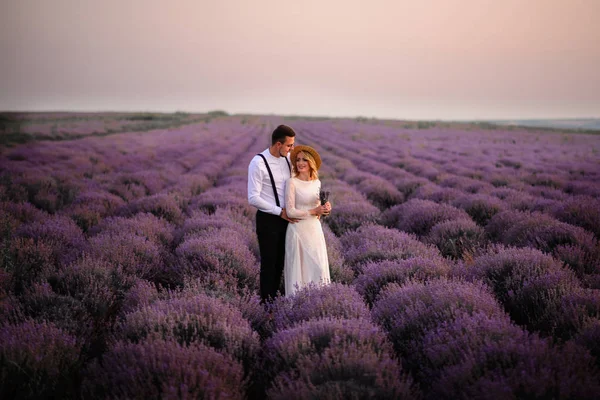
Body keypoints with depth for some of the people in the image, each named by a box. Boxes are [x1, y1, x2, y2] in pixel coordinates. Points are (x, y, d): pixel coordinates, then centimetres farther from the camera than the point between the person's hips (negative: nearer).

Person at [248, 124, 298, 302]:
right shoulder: (258, 163, -17)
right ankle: (266, 301, 16)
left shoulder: (287, 159, 3)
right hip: (268, 220, -6)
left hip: (286, 219, 6)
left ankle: (275, 298, 27)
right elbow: (253, 198, -18)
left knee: (280, 262, 14)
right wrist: (280, 212, -16)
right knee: (269, 263, 3)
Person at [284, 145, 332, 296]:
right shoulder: (292, 182, -10)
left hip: (315, 229, 6)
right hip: (298, 230, -6)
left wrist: (324, 209, -3)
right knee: (300, 267, 0)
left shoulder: (317, 182, 8)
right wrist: (314, 211, -14)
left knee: (318, 267, 6)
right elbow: (290, 211, -14)